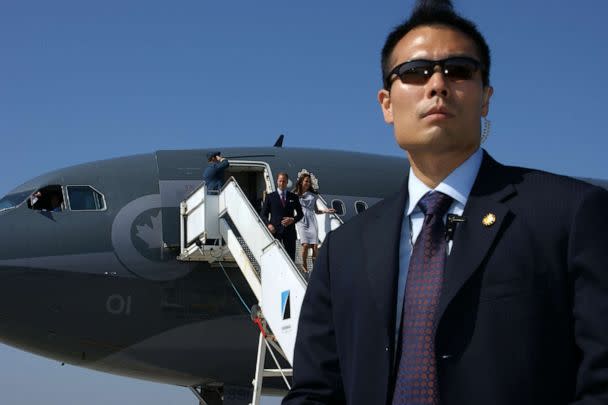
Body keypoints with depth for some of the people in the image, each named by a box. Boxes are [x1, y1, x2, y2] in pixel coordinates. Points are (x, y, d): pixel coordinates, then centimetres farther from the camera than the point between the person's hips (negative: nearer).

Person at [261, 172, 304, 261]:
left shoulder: (293, 197, 11)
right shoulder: (270, 197, 7)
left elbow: (300, 214, 15)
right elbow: (263, 214, 7)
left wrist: (293, 220, -5)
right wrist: (268, 224, -11)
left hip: (289, 231, 2)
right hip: (275, 230, -1)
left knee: (291, 257, 0)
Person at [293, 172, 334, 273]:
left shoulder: (313, 195, 15)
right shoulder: (295, 194, 7)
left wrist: (325, 211, 4)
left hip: (312, 221, 3)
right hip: (301, 221, -2)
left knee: (315, 246, -9)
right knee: (305, 245, -17)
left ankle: (315, 267, -2)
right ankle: (304, 265, 6)